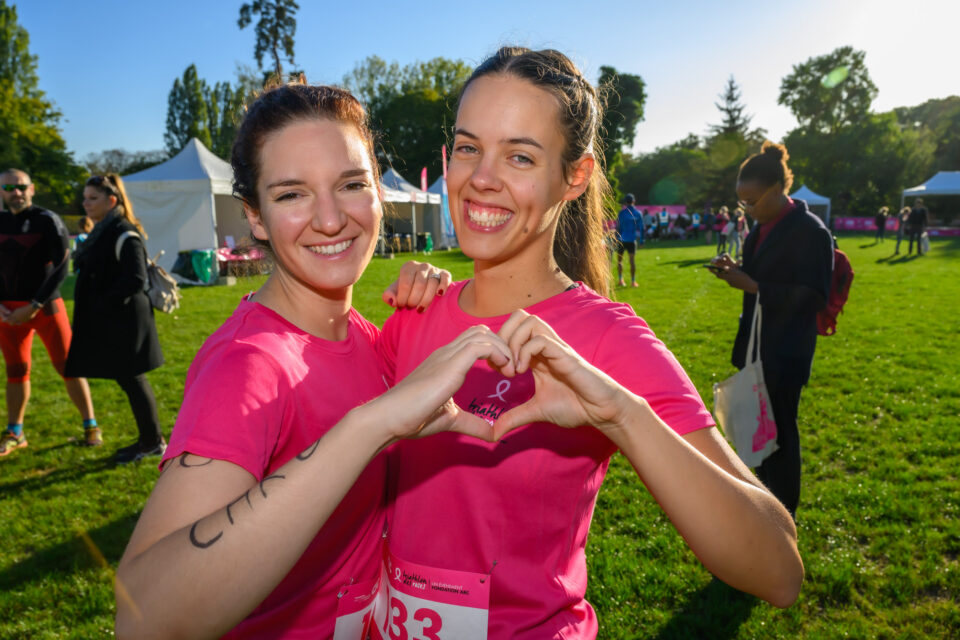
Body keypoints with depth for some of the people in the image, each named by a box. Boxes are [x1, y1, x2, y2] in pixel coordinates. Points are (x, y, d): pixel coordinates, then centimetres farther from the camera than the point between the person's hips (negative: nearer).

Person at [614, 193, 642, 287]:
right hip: (632, 240, 2)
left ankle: (621, 280, 6)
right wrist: (641, 240, 11)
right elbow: (641, 228, 5)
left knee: (619, 260, 10)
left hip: (622, 240, -1)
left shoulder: (622, 213, -4)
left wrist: (617, 239, -2)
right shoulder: (638, 214, 4)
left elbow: (618, 227, -6)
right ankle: (633, 281, 2)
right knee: (632, 260, 3)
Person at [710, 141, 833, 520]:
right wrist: (735, 272, -2)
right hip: (757, 344, 8)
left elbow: (812, 296, -18)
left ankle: (783, 513, 19)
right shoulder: (763, 227, 8)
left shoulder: (809, 231, -16)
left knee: (778, 429, 2)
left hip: (786, 352, -7)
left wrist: (750, 285, -22)